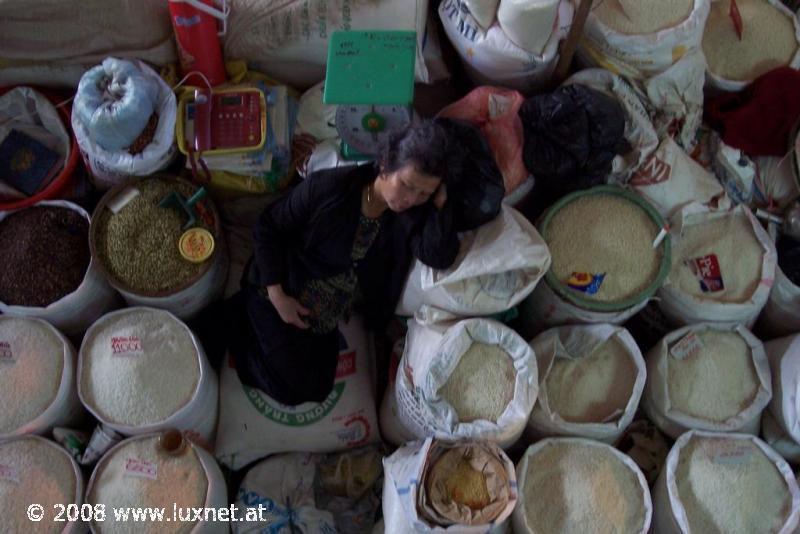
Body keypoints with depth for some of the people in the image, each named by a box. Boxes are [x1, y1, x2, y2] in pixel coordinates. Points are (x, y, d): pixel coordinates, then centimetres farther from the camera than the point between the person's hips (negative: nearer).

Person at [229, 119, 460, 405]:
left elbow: (439, 257, -28)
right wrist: (277, 296, -18)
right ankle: (244, 330, 18)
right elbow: (268, 228, -15)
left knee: (317, 391, 10)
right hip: (281, 293, -5)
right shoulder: (329, 186, -25)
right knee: (292, 389, -7)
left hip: (326, 316, 5)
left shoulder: (413, 215, -14)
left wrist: (439, 202, -35)